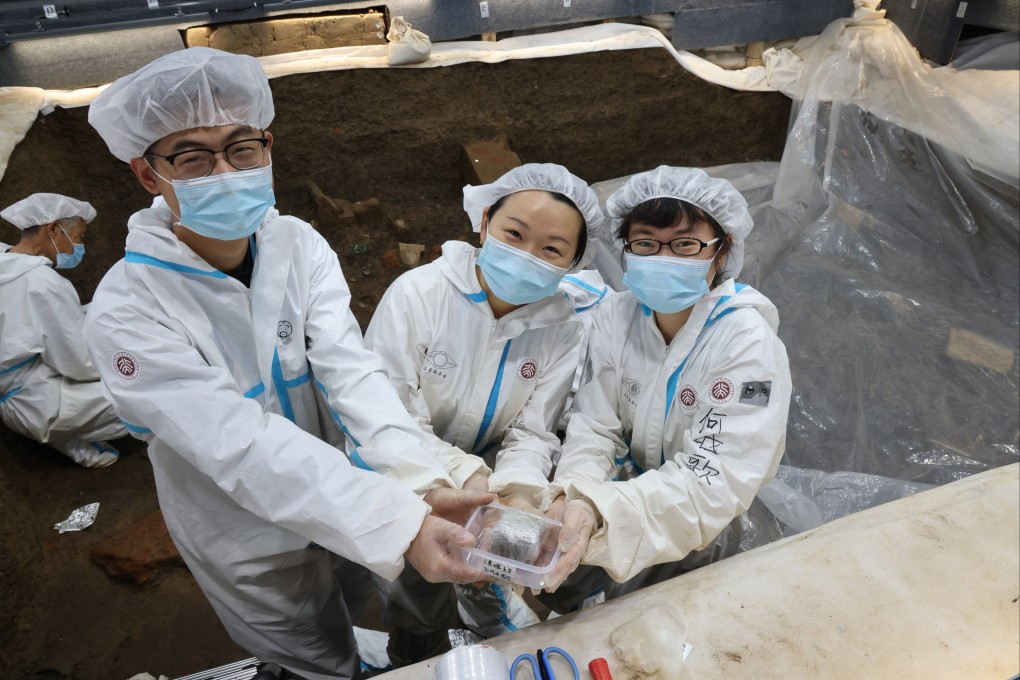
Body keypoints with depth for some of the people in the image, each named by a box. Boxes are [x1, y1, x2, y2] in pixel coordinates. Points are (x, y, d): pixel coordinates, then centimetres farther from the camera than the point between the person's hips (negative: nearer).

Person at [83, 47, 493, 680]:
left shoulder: (300, 246, -12)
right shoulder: (126, 312, -26)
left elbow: (350, 370, -24)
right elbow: (242, 446, -34)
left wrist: (427, 481, -41)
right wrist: (401, 522, -44)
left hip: (336, 496, 4)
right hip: (250, 544, -4)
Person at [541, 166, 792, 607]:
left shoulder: (749, 347, -23)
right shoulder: (615, 316, -7)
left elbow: (711, 482, -30)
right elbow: (593, 427, -10)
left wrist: (600, 514, -45)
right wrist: (574, 497, -32)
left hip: (698, 528, -4)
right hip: (626, 490, 4)